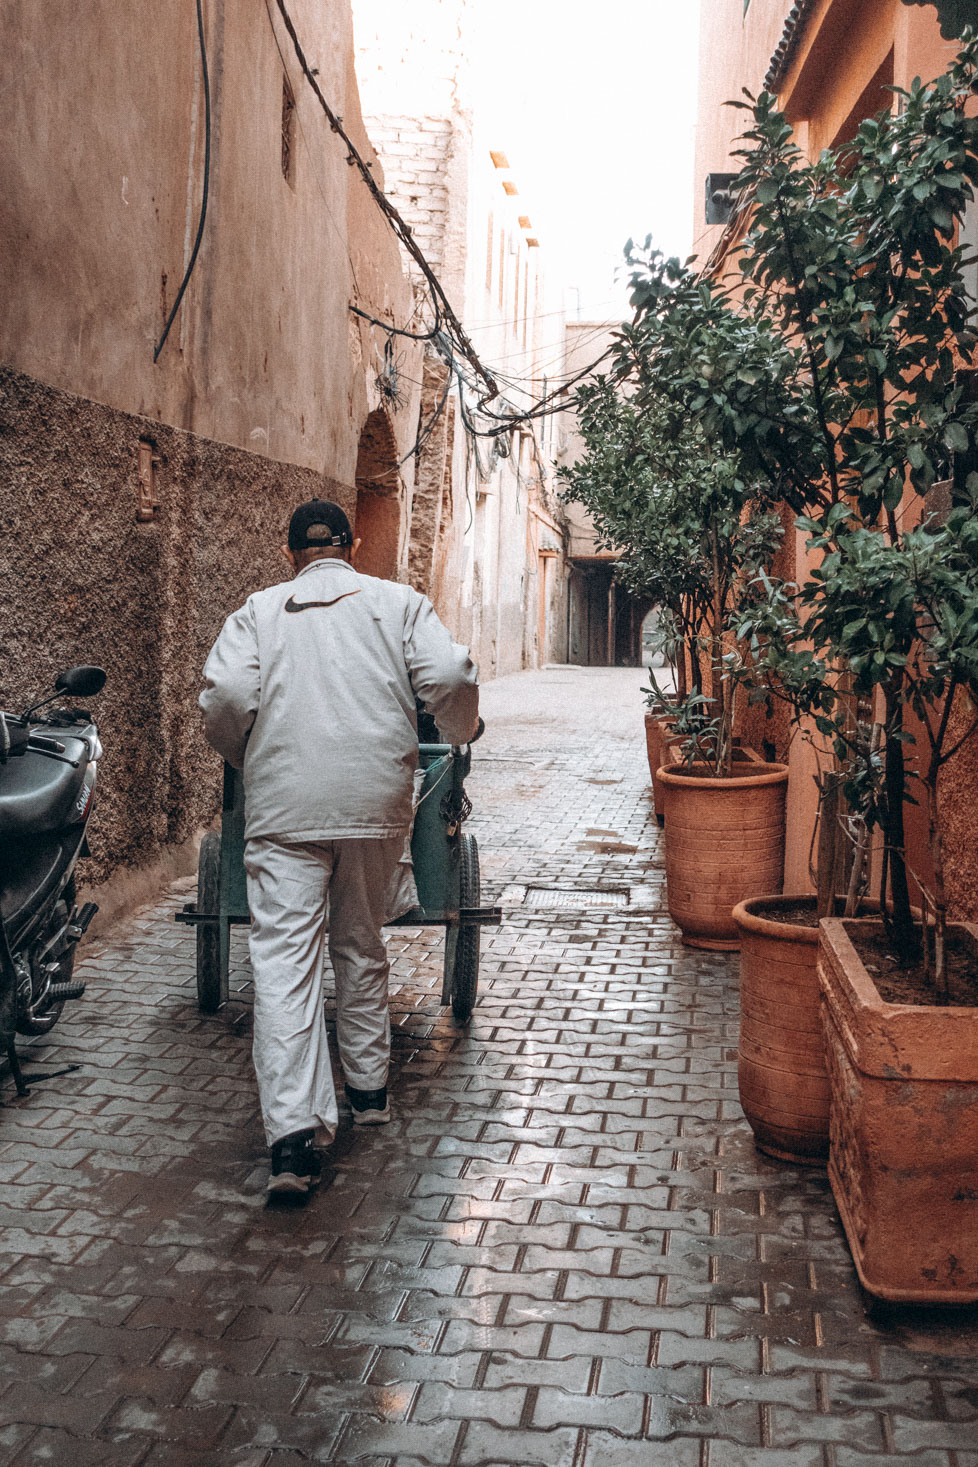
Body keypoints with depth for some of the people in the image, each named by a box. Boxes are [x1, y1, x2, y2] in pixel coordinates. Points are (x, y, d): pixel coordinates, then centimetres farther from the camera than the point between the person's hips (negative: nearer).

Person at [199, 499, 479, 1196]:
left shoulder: (259, 610, 10)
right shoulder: (399, 602, 11)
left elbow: (225, 695, -4)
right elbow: (451, 677, -2)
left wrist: (245, 757, 15)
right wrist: (461, 734, 18)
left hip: (284, 805, -2)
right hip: (377, 798, 2)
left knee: (284, 957, -5)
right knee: (363, 946, 19)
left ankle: (294, 1131, -15)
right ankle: (369, 1089, 31)